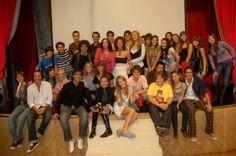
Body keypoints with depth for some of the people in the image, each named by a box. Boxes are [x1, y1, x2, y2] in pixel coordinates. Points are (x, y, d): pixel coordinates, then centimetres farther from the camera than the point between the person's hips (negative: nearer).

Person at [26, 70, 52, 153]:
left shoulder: (47, 84, -2)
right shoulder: (30, 87, 4)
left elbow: (50, 98, -5)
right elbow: (30, 101, 1)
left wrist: (44, 108, -19)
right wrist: (36, 109, -17)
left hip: (46, 105, -2)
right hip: (35, 106, 2)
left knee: (48, 116, -34)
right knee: (29, 119, -25)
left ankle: (39, 133, -9)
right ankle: (33, 141, -16)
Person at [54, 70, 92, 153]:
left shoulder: (83, 85, -3)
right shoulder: (67, 86, -7)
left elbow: (88, 98, -3)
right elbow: (59, 98, -3)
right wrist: (57, 111, -8)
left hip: (79, 105, 1)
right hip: (67, 106, 0)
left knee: (84, 115, -33)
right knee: (63, 118, -32)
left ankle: (81, 138, -16)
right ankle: (70, 140, -13)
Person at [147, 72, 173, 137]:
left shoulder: (168, 86, 6)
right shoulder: (152, 85, -1)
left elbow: (171, 98, 0)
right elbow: (150, 98, -10)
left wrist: (167, 104, -22)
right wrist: (159, 104, -24)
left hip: (164, 105, 2)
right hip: (154, 104, -1)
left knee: (169, 108, -31)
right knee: (152, 107, -35)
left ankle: (162, 126, -34)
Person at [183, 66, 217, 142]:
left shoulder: (198, 80, -5)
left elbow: (205, 92, -8)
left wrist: (209, 103, -16)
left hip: (196, 99, 3)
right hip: (187, 99, -3)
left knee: (209, 108, -20)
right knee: (191, 109, -35)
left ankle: (209, 131, -4)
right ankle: (192, 134, -28)